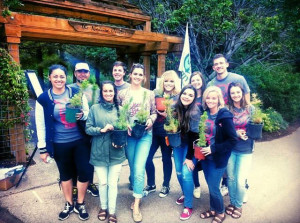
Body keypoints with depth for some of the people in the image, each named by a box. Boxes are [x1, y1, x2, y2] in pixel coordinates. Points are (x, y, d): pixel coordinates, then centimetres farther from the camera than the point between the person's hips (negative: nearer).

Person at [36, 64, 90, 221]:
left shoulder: (77, 93, -4)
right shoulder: (43, 99, -5)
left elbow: (88, 113, 4)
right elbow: (40, 125, -1)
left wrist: (81, 115, -20)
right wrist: (43, 148, 0)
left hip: (80, 140, 1)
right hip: (59, 144, 0)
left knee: (84, 172, 5)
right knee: (65, 174, 16)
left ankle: (80, 204, 28)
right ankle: (69, 204, 38)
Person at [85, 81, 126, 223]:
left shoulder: (120, 108, 2)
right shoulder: (94, 108, -3)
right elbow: (88, 128, -5)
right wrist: (102, 130, -20)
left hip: (116, 153, 1)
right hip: (99, 153, 0)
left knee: (113, 183, 8)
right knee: (103, 183, 13)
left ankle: (112, 211, 29)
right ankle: (103, 207, 38)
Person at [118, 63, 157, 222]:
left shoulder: (149, 94, 4)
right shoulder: (122, 93, 3)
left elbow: (154, 112, 8)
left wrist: (151, 120, -12)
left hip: (145, 134, -1)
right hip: (128, 135, 1)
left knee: (139, 169, -9)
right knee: (133, 168, 12)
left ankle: (136, 205, 3)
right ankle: (138, 195, 34)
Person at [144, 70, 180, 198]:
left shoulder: (178, 97, -5)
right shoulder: (156, 93, 3)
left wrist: (168, 115, -20)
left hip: (168, 133, -2)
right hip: (154, 131, 3)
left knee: (166, 159, 12)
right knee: (147, 157, 2)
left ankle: (166, 186, 33)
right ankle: (151, 185, 26)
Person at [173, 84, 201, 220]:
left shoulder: (195, 112, -22)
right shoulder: (176, 108, -9)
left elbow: (193, 135, -21)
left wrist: (189, 157, -19)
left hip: (190, 145, -4)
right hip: (178, 144, 5)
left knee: (186, 174, -9)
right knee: (179, 173, 10)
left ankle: (188, 206, 9)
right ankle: (185, 194, 37)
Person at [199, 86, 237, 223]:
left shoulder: (224, 116, -17)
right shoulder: (204, 114, 0)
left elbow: (233, 140, -18)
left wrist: (213, 149, -21)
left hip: (218, 158, -5)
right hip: (205, 156, 5)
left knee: (213, 187, 3)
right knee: (210, 185, 17)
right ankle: (213, 209, 39)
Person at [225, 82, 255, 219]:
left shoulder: (251, 109, -2)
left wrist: (247, 133, -17)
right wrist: (236, 133, -16)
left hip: (245, 150, -1)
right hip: (230, 149, 1)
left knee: (240, 180, 0)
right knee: (230, 178, 11)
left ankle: (238, 205, 26)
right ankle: (232, 202, 35)